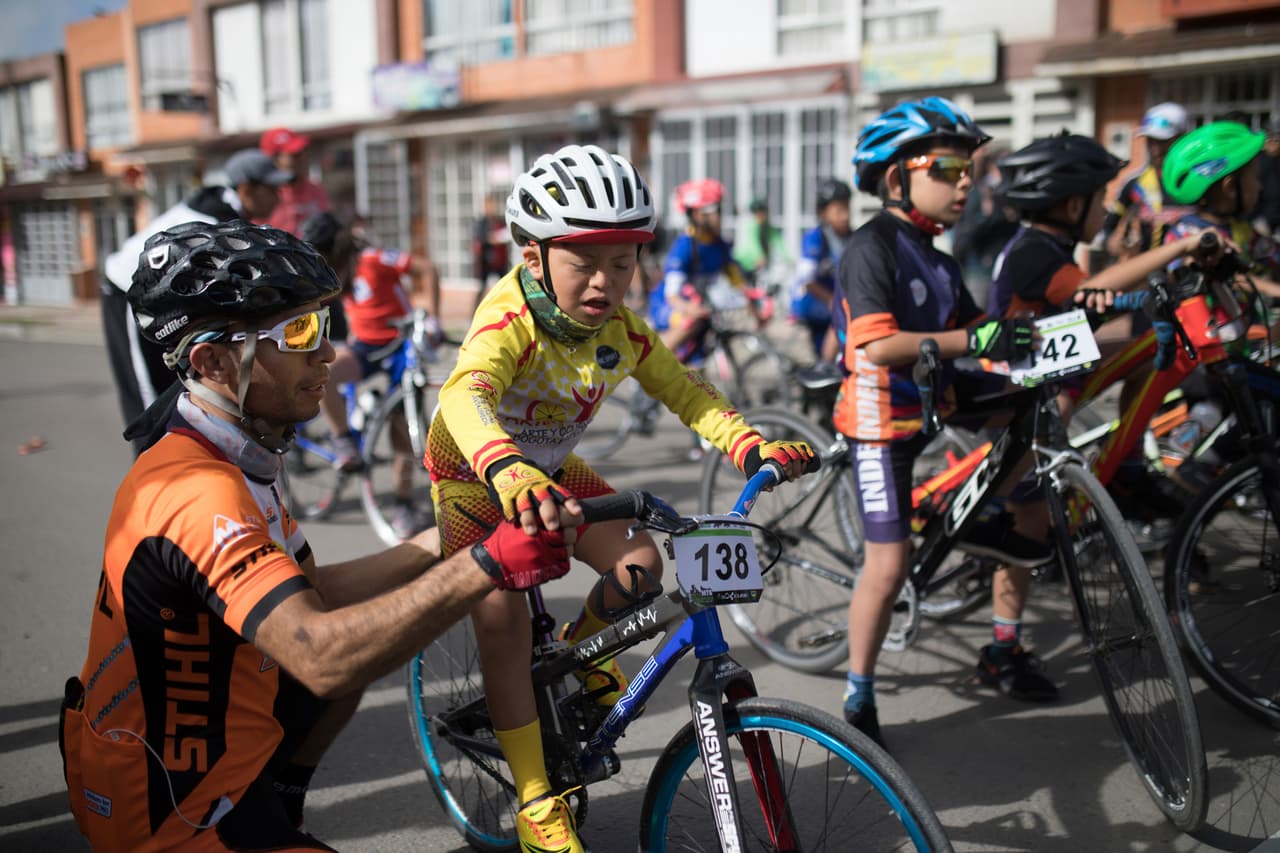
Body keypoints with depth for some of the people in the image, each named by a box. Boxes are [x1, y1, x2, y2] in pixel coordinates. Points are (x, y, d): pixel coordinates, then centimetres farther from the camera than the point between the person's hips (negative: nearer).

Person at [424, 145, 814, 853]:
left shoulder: (621, 330, -15)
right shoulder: (510, 319, -33)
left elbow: (683, 391, -11)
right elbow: (466, 396, -51)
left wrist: (750, 446, -29)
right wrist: (510, 474, -72)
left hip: (550, 470, 5)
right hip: (475, 476, -5)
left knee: (641, 566, -11)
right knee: (501, 617, -16)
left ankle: (580, 649, 24)